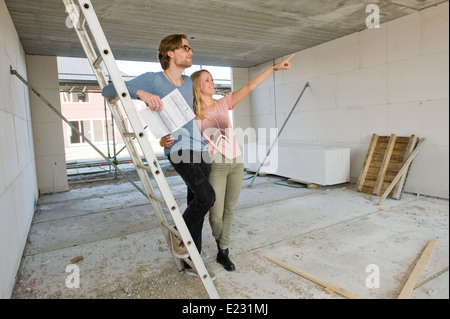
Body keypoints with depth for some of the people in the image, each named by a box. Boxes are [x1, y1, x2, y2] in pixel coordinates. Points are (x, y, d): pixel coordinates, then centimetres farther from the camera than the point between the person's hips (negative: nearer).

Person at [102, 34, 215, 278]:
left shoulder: (188, 82, 15)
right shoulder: (153, 80, -5)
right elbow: (108, 91, -7)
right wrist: (141, 93, -25)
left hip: (201, 149, 7)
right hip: (178, 149, -7)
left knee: (196, 204, 9)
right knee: (207, 196, -22)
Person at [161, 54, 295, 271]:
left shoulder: (223, 104, 8)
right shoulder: (192, 115, -2)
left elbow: (249, 87, 5)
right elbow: (171, 136, -5)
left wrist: (275, 67, 2)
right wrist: (164, 141, -29)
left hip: (236, 163, 4)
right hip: (215, 165, -4)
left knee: (229, 210, 9)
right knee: (216, 214, -4)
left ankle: (223, 253, 25)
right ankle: (221, 243, 30)